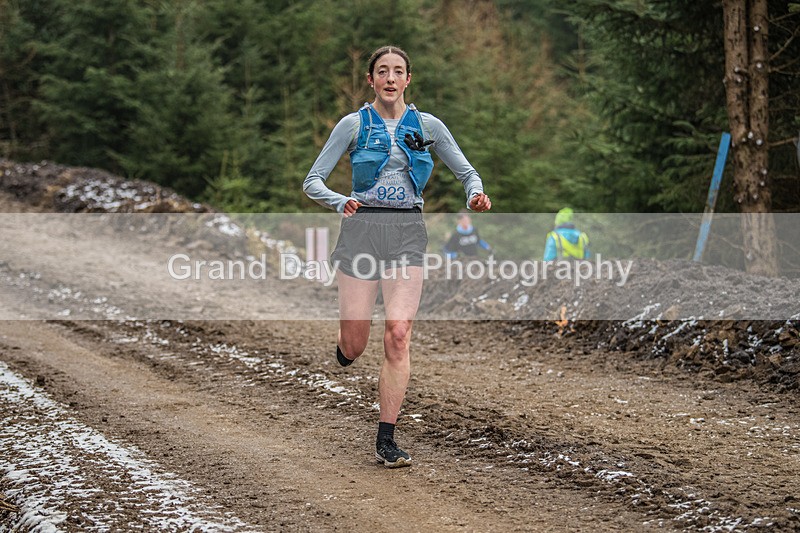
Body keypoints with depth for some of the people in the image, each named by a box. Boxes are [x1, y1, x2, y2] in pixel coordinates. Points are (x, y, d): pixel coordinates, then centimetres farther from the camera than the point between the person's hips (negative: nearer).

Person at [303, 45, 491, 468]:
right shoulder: (353, 125, 2)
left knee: (398, 334, -14)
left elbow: (467, 172, 12)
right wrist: (340, 202, -20)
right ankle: (345, 341, 40)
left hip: (407, 232, 1)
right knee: (353, 347, -1)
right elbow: (312, 182, 1)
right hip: (362, 229, -1)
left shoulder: (427, 126, 7)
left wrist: (475, 194, -11)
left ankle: (386, 440, -9)